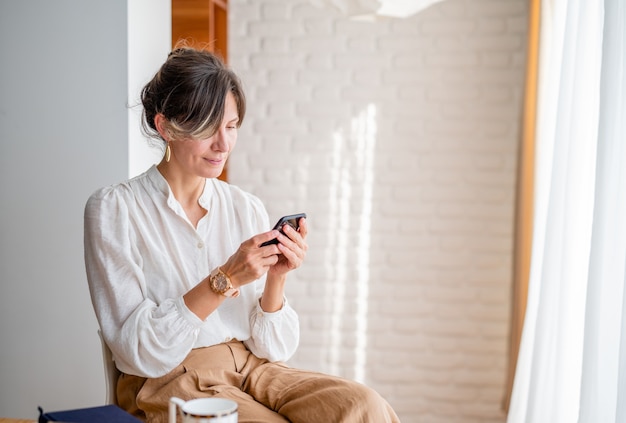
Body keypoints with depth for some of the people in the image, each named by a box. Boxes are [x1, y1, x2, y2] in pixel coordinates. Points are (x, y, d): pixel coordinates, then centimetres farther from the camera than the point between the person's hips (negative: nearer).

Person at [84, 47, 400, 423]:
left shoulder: (247, 209, 5)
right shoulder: (113, 208, -5)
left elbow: (275, 349, 5)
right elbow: (140, 352, -13)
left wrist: (275, 279, -13)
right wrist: (225, 280, -22)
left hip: (251, 370, 4)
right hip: (167, 383, -4)